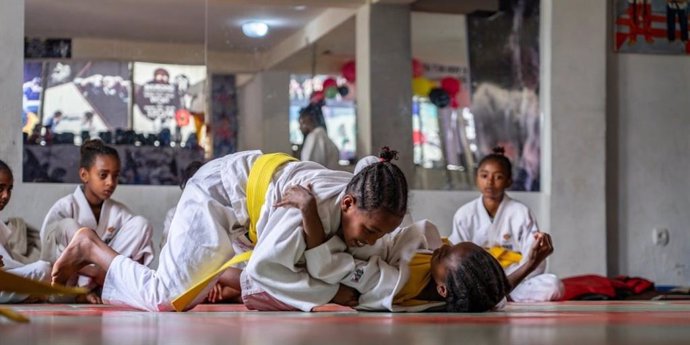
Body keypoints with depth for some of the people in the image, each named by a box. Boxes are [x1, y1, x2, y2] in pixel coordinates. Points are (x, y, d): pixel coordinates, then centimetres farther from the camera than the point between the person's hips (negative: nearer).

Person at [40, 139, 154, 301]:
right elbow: (51, 256, -20)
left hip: (100, 283, 4)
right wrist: (95, 272, -29)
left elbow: (141, 251, -4)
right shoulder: (64, 208, -9)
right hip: (65, 281, -4)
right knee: (68, 226, -25)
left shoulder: (119, 212, 2)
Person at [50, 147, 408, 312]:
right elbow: (264, 268, -41)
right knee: (164, 298, -8)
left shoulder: (362, 201, -17)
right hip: (219, 192, -8)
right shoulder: (317, 204, -41)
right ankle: (90, 247, 12)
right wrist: (330, 293, -35)